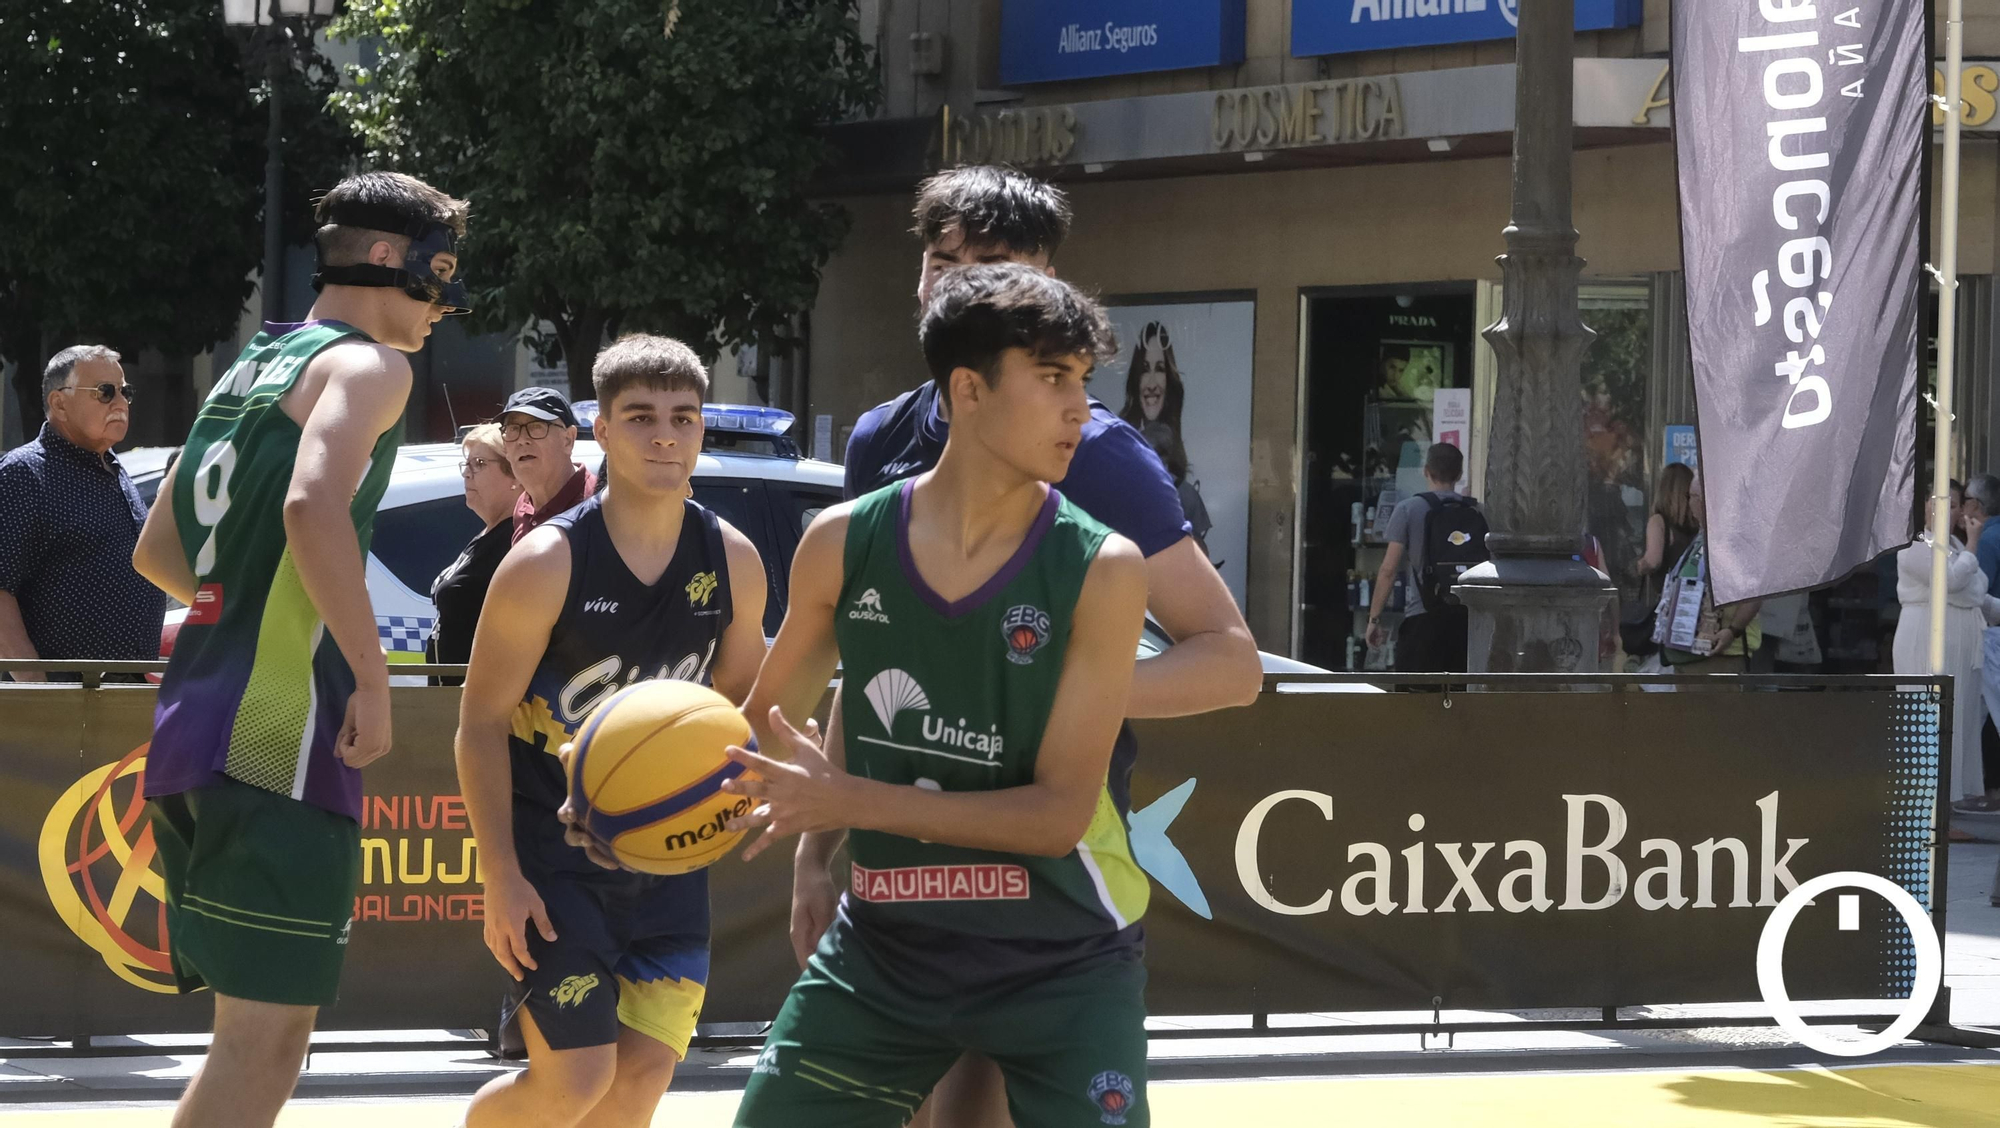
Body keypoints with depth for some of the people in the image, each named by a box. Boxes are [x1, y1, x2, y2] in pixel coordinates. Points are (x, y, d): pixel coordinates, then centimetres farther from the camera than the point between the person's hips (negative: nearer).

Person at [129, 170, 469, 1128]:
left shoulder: (249, 369, 22)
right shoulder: (366, 364, -4)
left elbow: (155, 554, 28)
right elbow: (313, 504, -24)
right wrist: (372, 676, -20)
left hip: (196, 724, 9)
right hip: (280, 735, -9)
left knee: (259, 1028, 14)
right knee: (267, 1030, -11)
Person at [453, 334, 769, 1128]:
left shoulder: (732, 563, -3)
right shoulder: (547, 564, -16)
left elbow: (740, 699, 13)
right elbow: (482, 722, -11)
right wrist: (501, 878, -17)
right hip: (551, 853, -4)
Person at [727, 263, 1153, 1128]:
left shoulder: (1100, 570, -13)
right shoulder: (843, 545, -5)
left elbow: (1060, 813, -17)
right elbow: (764, 725, 11)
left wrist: (849, 801, -24)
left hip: (1062, 966, -2)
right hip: (883, 953, 2)